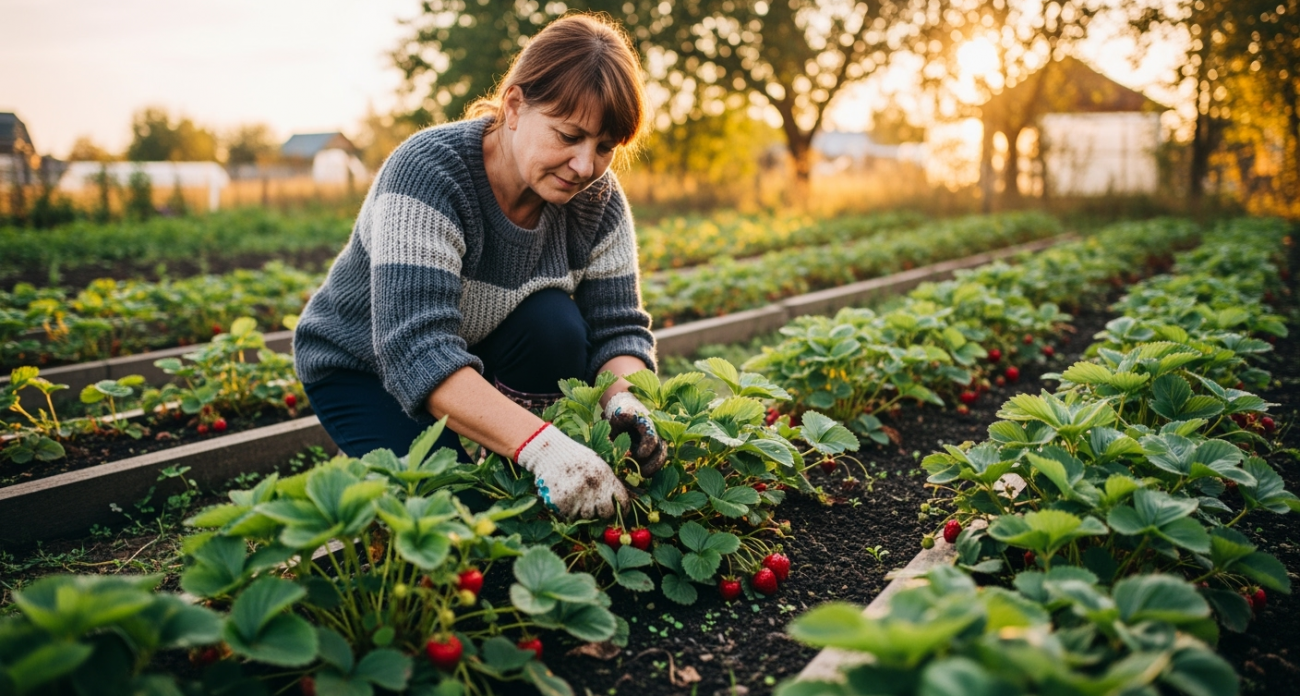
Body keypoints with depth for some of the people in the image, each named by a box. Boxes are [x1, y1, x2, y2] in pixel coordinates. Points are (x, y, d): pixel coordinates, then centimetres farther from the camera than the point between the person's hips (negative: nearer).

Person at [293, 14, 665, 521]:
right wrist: (539, 444, -55)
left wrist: (625, 403, -38)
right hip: (361, 368, -4)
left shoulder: (598, 201, -16)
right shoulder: (428, 172, -33)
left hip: (482, 356, 5)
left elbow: (619, 328, -14)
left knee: (555, 324, -26)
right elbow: (415, 351, -43)